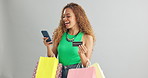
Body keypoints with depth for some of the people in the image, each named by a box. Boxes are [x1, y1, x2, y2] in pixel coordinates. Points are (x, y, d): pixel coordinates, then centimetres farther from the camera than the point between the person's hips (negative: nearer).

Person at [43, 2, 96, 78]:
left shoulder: (87, 38, 0)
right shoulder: (59, 34, 8)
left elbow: (86, 65, 1)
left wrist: (81, 54, -17)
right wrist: (48, 46, -5)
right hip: (59, 72, 2)